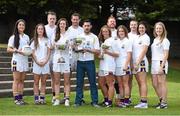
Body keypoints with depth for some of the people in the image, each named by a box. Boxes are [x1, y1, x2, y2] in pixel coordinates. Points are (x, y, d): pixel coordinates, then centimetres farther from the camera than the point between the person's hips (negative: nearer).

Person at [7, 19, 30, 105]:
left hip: (25, 60, 5)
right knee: (16, 80, -4)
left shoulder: (26, 37, 13)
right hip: (17, 61, -5)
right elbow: (8, 49, -4)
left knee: (22, 80, 7)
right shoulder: (13, 37, 0)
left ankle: (20, 98, 11)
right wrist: (17, 50, -19)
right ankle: (16, 99, -2)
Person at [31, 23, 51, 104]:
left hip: (45, 63, 1)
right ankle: (36, 98, 2)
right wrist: (37, 62, -10)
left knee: (43, 82, 3)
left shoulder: (47, 40, 9)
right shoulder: (34, 41, 6)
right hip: (36, 63, -1)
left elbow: (49, 52, 5)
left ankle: (42, 98, 6)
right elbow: (33, 53, 2)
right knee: (36, 82, 0)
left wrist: (45, 61, -9)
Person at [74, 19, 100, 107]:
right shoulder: (79, 36, 12)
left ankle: (94, 101, 2)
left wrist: (88, 50, -16)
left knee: (92, 82, -2)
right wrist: (79, 50, -10)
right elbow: (75, 48, 11)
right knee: (79, 82, 3)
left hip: (90, 62, -2)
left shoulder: (94, 37, 4)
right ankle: (78, 101, 8)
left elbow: (97, 51, -2)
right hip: (80, 61, 2)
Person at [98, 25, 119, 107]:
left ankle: (109, 101, -5)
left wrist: (107, 52, -17)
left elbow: (116, 54, -6)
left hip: (109, 65, -8)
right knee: (101, 83, 12)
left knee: (110, 84, -6)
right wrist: (100, 56, 5)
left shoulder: (112, 41, -3)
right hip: (102, 65, 9)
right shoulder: (102, 42, 18)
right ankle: (106, 99, 23)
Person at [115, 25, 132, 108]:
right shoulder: (116, 41, 12)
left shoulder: (127, 41, -1)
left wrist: (126, 65, -14)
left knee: (125, 84, -2)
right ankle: (122, 100, 11)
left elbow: (129, 54, -6)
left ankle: (126, 101, 0)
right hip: (117, 65, 5)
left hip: (124, 65, -5)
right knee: (120, 84, 7)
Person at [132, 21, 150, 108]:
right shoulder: (136, 37, 18)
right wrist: (134, 63, 7)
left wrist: (138, 62, -18)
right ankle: (142, 102, 10)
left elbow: (144, 51, -12)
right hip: (135, 62, 8)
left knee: (143, 82, -10)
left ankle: (144, 102, -12)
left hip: (141, 61, -8)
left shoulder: (146, 37, -3)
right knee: (139, 83, 7)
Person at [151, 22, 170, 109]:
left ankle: (164, 103, 3)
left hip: (161, 63, -8)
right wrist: (151, 64, 10)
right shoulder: (155, 40, 16)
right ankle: (161, 100, 22)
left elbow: (166, 55, -12)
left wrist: (162, 66, -19)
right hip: (154, 63, 8)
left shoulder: (165, 40, -6)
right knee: (154, 84, 9)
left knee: (162, 83, -4)